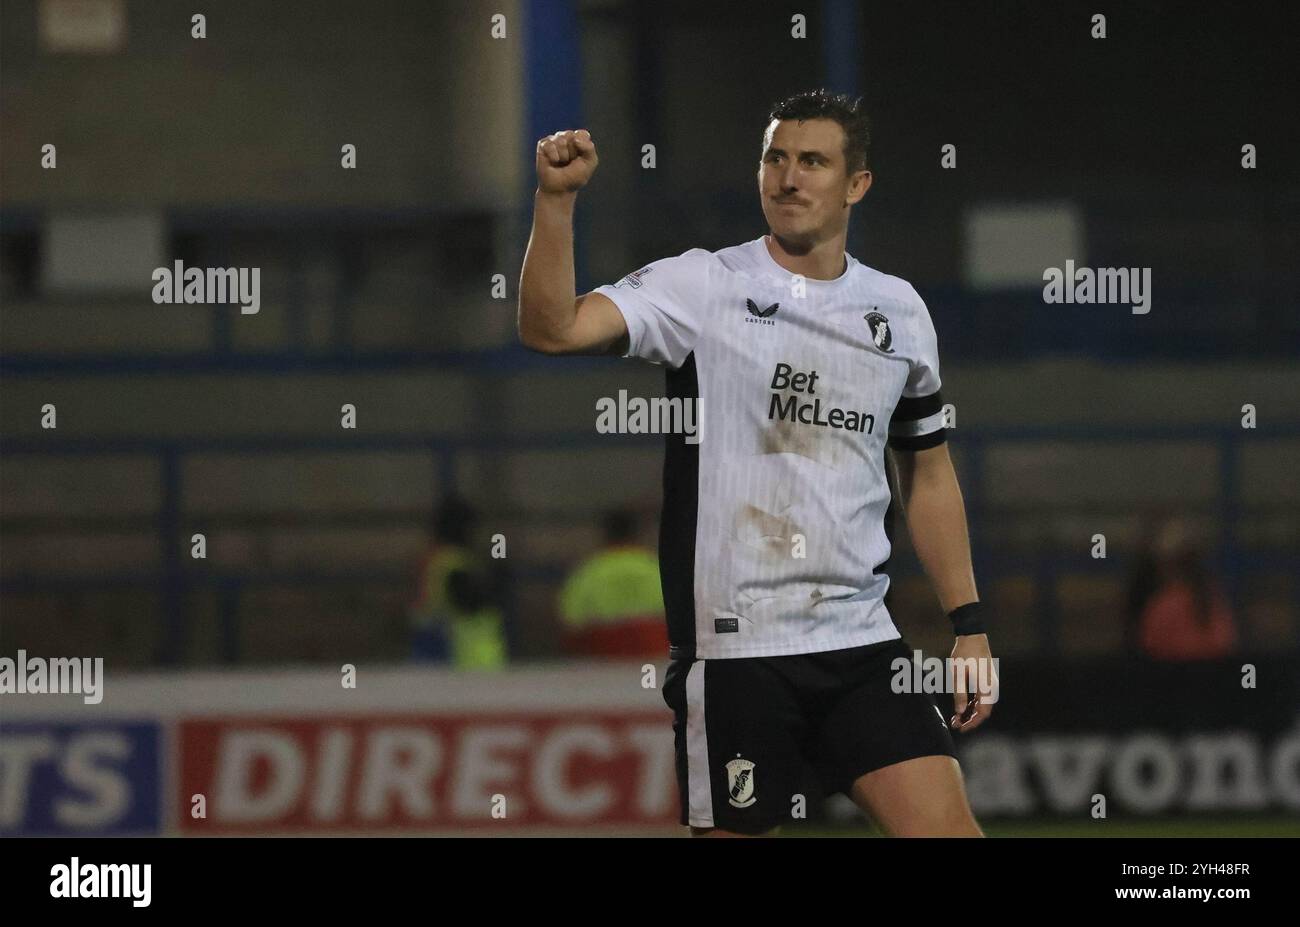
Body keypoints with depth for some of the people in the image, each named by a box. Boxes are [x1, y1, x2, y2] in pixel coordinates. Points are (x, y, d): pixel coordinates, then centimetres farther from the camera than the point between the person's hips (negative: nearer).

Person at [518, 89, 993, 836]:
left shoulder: (899, 311, 10)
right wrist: (556, 199, -28)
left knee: (947, 828, -9)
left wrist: (970, 627, 13)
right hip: (731, 644, -3)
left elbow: (930, 477, 18)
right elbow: (554, 327, -17)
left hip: (860, 640, 3)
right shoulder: (703, 285, -3)